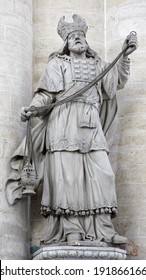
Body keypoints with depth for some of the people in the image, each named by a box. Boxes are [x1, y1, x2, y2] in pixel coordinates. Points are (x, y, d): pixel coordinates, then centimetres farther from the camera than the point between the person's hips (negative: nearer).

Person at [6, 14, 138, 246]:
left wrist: (125, 56, 5)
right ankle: (72, 232, -14)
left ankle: (103, 231, -5)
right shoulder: (57, 64, 14)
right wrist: (32, 108, -13)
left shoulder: (97, 65, 25)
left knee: (102, 175, -5)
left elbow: (116, 82, 14)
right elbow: (47, 94, 5)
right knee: (68, 176, -12)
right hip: (65, 125, -4)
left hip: (92, 126, 4)